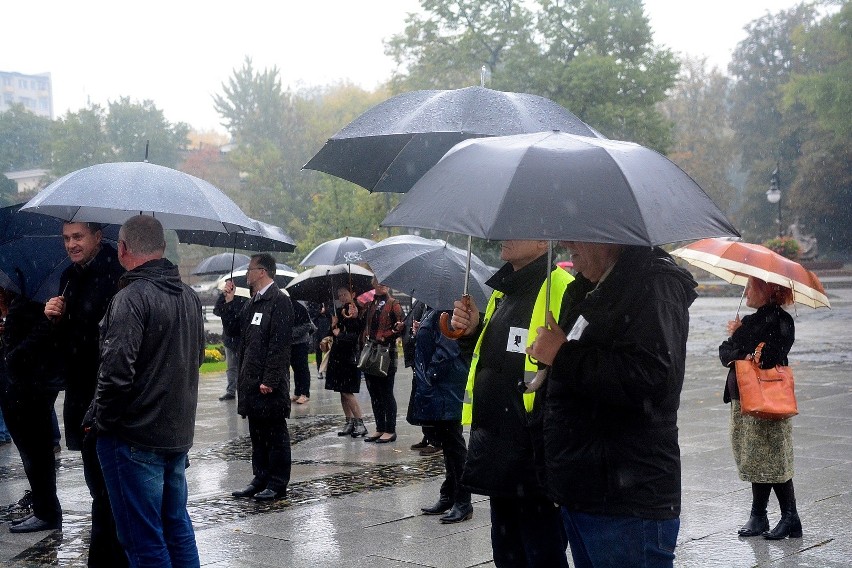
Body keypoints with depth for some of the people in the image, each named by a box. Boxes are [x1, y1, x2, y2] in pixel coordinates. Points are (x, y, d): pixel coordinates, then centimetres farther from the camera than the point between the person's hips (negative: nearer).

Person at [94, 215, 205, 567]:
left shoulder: (131, 298, -17)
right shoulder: (189, 297, 10)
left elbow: (116, 371, -23)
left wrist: (102, 422, -10)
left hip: (135, 437, -8)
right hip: (179, 433, 8)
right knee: (177, 526, 19)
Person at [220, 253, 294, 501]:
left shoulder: (279, 301, -13)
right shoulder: (253, 302, 16)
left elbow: (279, 344, -19)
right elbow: (233, 328, 21)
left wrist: (269, 380, -22)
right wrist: (229, 302, 9)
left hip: (269, 381, -9)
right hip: (251, 379, 9)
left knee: (275, 433, 0)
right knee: (256, 432, 15)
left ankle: (277, 484, 7)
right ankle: (261, 478, 24)